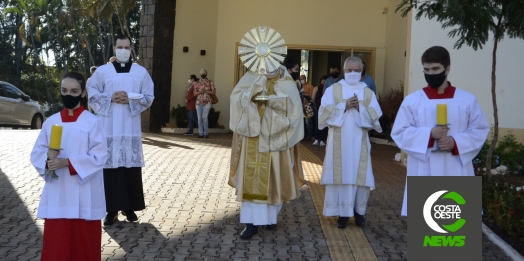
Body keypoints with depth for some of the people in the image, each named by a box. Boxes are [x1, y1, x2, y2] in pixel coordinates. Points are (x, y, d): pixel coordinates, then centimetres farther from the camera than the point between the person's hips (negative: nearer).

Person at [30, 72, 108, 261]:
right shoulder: (51, 122, 6)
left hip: (83, 195, -3)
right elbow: (36, 153, 8)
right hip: (56, 194, 3)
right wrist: (47, 157, -15)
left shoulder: (92, 122, -5)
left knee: (84, 242, 5)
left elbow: (99, 156, -11)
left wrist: (68, 162, -20)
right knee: (55, 242, 5)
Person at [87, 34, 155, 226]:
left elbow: (149, 97, 5)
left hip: (131, 128, 1)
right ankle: (112, 209, 2)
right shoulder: (102, 71, 6)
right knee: (110, 166, -4)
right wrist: (110, 98, -11)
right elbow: (92, 94, 5)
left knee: (131, 166, 1)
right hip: (109, 128, -1)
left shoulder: (141, 72, 8)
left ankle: (130, 206, 12)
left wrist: (130, 99, -11)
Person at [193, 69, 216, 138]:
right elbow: (195, 93, 11)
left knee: (204, 117, -14)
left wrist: (205, 91, -10)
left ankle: (206, 133, -2)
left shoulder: (210, 82, 5)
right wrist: (200, 92, -10)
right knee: (199, 118, 1)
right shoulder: (197, 83, 11)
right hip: (199, 102, 3)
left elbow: (214, 92, 1)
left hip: (207, 102, -3)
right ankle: (201, 133, 6)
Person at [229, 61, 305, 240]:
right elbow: (237, 98, -11)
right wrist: (259, 81, -19)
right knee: (252, 178, -2)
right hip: (253, 138, 0)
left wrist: (272, 100, -22)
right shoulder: (251, 78, 4)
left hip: (275, 138, 0)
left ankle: (271, 216, 25)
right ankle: (252, 222, -1)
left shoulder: (286, 82, 1)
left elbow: (293, 106, -13)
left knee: (274, 178, 8)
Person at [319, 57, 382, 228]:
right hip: (339, 142, -1)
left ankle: (359, 211, 15)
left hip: (359, 142, 1)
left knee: (360, 177, 0)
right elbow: (324, 112, -6)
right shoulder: (333, 90, 5)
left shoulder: (368, 93, 9)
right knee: (340, 176, -1)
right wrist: (344, 106, -15)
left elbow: (375, 116, 0)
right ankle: (343, 212, 7)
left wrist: (360, 108, -14)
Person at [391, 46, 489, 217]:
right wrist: (429, 134, -16)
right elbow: (399, 133, -1)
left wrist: (456, 142, -13)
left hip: (456, 172, 1)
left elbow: (480, 130, 5)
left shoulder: (467, 100, 4)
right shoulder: (412, 100, 1)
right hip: (424, 173, 0)